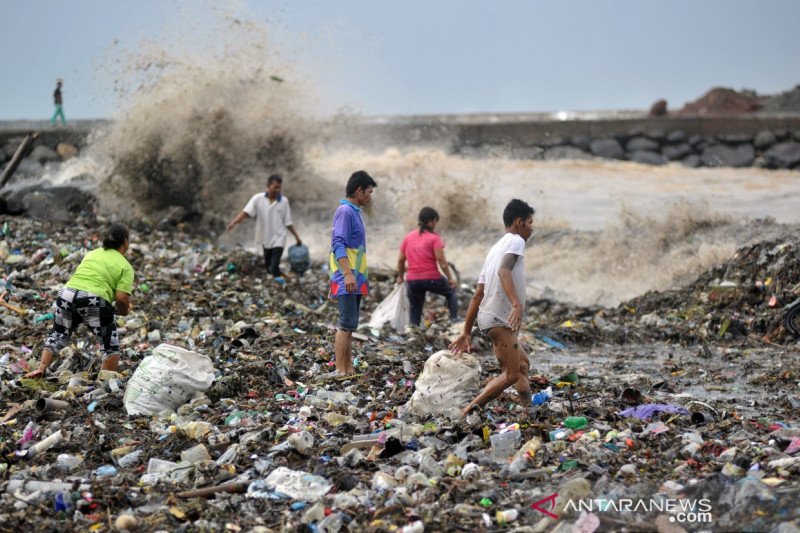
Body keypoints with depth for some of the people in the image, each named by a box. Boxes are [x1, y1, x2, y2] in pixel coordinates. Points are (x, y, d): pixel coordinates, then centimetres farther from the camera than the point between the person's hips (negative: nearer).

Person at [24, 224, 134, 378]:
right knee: (111, 345, 12)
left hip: (67, 292, 5)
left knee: (58, 335, 23)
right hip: (94, 300, -5)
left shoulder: (92, 254, 24)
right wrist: (123, 311, 18)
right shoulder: (125, 266, 7)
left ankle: (41, 369, 12)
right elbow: (121, 298, -4)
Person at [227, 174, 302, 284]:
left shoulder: (284, 201, -4)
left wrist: (297, 237, 3)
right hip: (266, 239, 2)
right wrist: (233, 222, -32)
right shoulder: (258, 199, -7)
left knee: (275, 266, -14)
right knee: (268, 265, 15)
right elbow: (245, 212, -17)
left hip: (278, 239, -2)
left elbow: (288, 222, 3)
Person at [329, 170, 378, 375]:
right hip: (347, 280, -10)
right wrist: (347, 274, -30)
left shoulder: (354, 212, 19)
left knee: (349, 325, 10)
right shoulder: (345, 211, -11)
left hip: (355, 280, 10)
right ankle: (341, 371, -14)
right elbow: (339, 244, -21)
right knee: (347, 324, -13)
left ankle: (348, 370, 12)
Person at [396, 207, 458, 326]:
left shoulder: (408, 237, 7)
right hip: (431, 278, -3)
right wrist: (450, 278, -9)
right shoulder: (434, 237, -7)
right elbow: (441, 260, -13)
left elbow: (401, 260, 10)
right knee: (451, 292, 22)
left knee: (415, 312, 11)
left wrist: (400, 276, 24)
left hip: (412, 280, 3)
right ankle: (454, 319, 10)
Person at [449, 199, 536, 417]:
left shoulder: (495, 248, 23)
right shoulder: (515, 241, -3)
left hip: (488, 317, 10)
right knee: (512, 374, -12)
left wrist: (466, 332, 19)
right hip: (499, 319, -10)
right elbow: (504, 271, -26)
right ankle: (469, 411, -16)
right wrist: (517, 304, -39)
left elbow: (478, 295, 20)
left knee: (522, 364, 19)